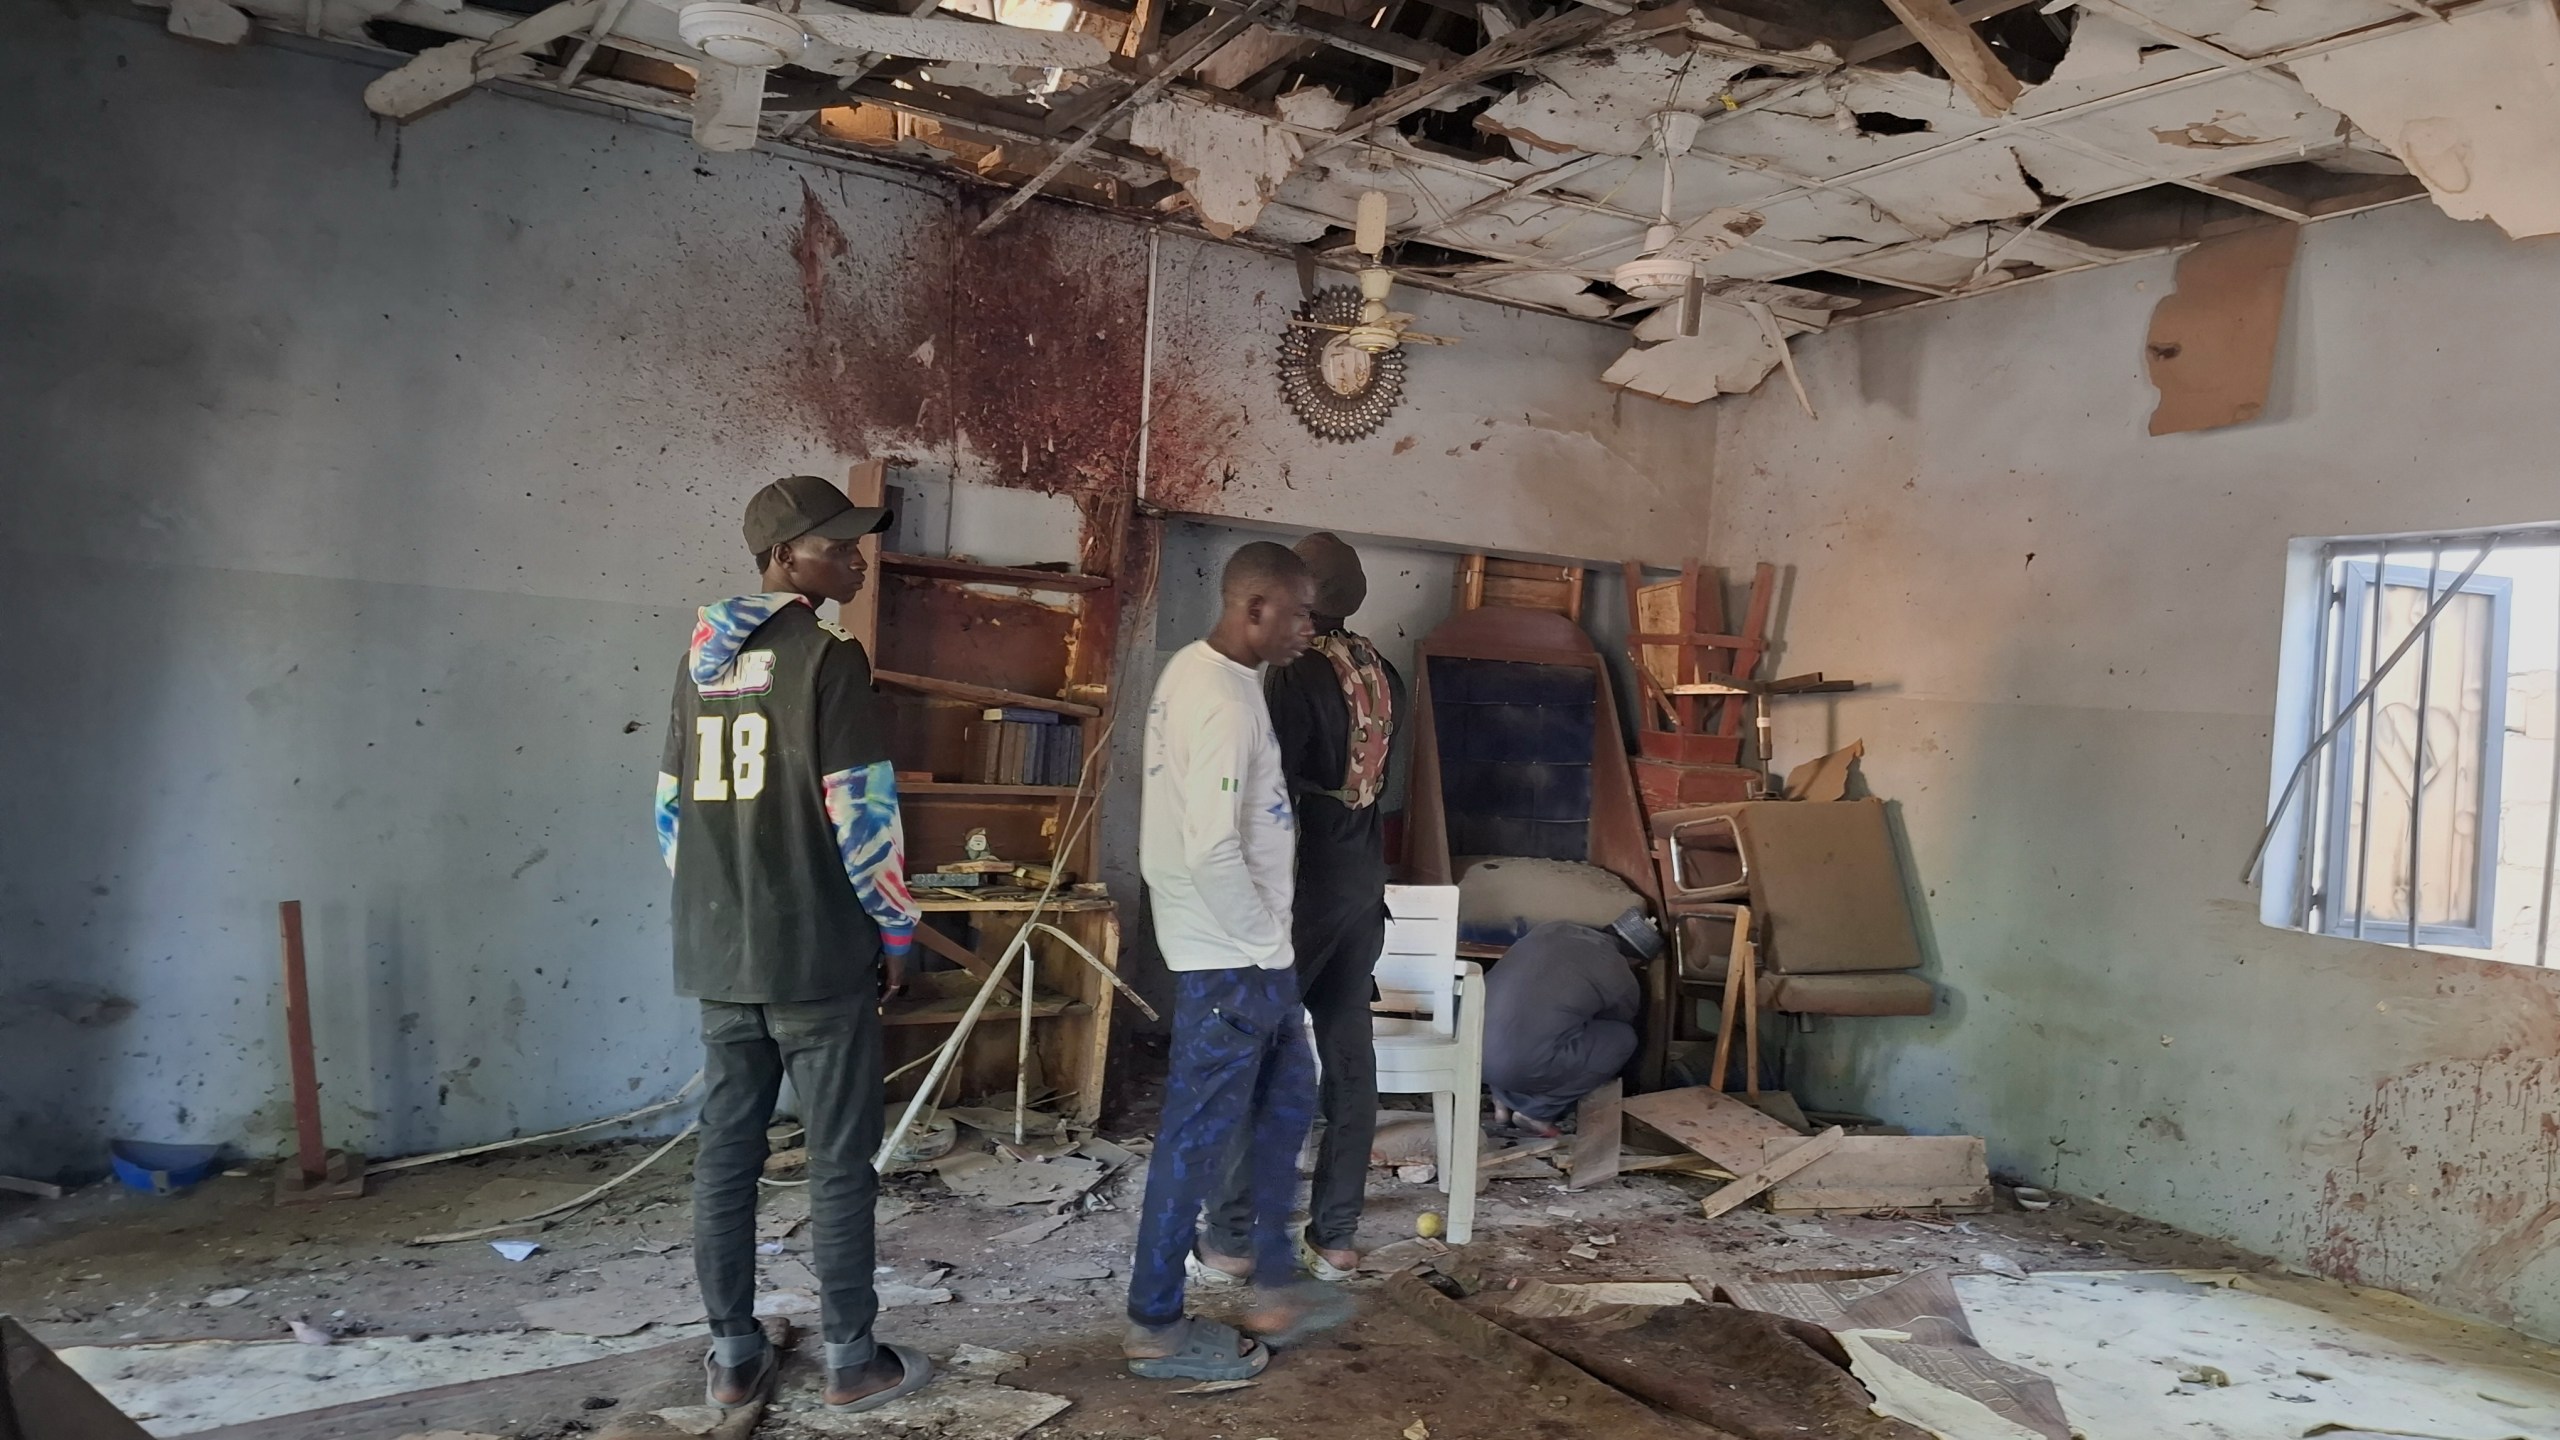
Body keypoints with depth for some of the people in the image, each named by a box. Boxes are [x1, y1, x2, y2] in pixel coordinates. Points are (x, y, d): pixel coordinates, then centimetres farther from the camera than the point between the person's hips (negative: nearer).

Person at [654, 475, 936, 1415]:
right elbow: (862, 811, -15)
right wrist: (896, 929, -4)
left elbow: (674, 809, 14)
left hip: (719, 953, 7)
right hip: (818, 953, -7)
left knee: (725, 1156, 11)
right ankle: (851, 1360, 13)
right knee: (840, 1162, 4)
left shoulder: (702, 660, 11)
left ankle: (733, 1358, 20)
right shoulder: (827, 658, -12)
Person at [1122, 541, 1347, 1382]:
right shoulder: (1225, 702, -23)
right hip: (1231, 956, -10)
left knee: (1285, 1105, 20)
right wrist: (1258, 937, -14)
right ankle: (1155, 1329, 17)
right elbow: (1213, 850, -29)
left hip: (1243, 950, 10)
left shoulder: (1199, 672, 9)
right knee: (1199, 1136, 2)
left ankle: (1273, 1290, 32)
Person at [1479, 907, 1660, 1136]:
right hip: (1517, 1066, -6)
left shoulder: (1555, 928, 16)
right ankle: (1537, 1111, 10)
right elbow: (1621, 1024, 26)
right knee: (1623, 1039, 11)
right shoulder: (1622, 981, 4)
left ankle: (1505, 1099, 21)